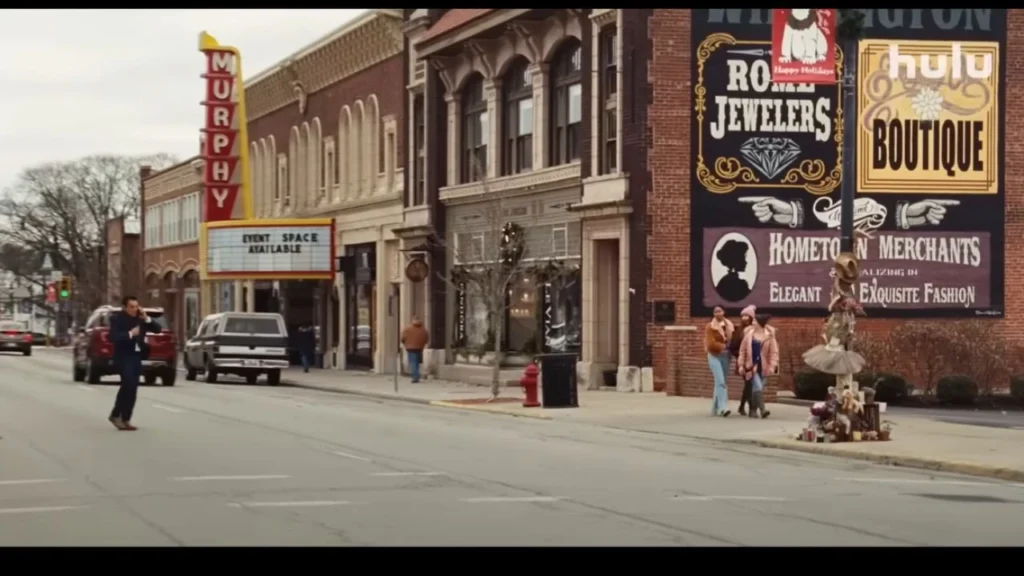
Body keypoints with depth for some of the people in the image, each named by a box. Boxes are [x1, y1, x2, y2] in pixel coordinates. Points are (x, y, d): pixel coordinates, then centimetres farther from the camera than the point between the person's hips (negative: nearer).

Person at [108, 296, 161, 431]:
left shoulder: (140, 319, 9)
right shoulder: (117, 319, -6)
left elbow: (157, 329, 7)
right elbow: (113, 337, -18)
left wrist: (147, 319, -6)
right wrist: (130, 334, -24)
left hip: (136, 356, 6)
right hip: (124, 357, -6)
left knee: (132, 389, 4)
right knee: (129, 384, -20)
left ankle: (125, 419, 9)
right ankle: (117, 415, -11)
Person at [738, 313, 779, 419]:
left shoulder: (769, 335, -2)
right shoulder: (749, 334, 1)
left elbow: (774, 352, -3)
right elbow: (743, 350, 5)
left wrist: (772, 366, -12)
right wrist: (741, 364, 1)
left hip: (764, 366, 1)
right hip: (752, 365, -1)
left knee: (758, 388, 7)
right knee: (758, 387, -16)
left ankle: (753, 410, 20)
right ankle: (762, 409, -19)